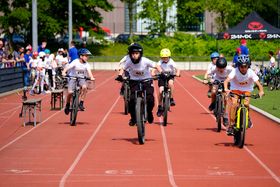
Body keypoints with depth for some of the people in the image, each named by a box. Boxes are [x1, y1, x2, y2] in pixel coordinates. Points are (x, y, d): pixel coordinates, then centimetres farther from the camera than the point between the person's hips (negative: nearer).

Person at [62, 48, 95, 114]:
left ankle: (81, 103, -16)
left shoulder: (86, 64, -8)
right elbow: (68, 67, -28)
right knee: (70, 92, -18)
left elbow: (89, 71, -23)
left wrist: (91, 77, -43)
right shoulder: (75, 62, -17)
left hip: (81, 78, 2)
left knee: (84, 87, -29)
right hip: (73, 78, -2)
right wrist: (64, 72, -48)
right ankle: (67, 105, 10)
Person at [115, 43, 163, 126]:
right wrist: (120, 76, -19)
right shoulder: (129, 62, -17)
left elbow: (156, 66, -11)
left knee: (150, 99, -16)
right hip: (134, 81, 1)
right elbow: (123, 69, 0)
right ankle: (133, 118, 5)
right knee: (132, 99, -16)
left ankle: (149, 112, 17)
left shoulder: (145, 61, -22)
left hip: (146, 80, -1)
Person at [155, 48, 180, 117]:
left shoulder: (171, 62, -18)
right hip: (162, 77, 1)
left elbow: (177, 69, -26)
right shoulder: (160, 62, -17)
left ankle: (171, 99, -20)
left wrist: (177, 73, -46)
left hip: (170, 76, -1)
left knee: (170, 83, -35)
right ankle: (160, 107, 3)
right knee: (160, 91, -14)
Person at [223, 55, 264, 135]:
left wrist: (261, 91, -48)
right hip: (235, 89, -1)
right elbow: (226, 81, -37)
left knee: (246, 104, -22)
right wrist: (226, 89, -56)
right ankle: (231, 125, -13)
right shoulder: (235, 71, -26)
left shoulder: (251, 72, -23)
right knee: (234, 104, -21)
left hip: (247, 90, 1)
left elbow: (258, 83, -28)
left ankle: (247, 118, 9)